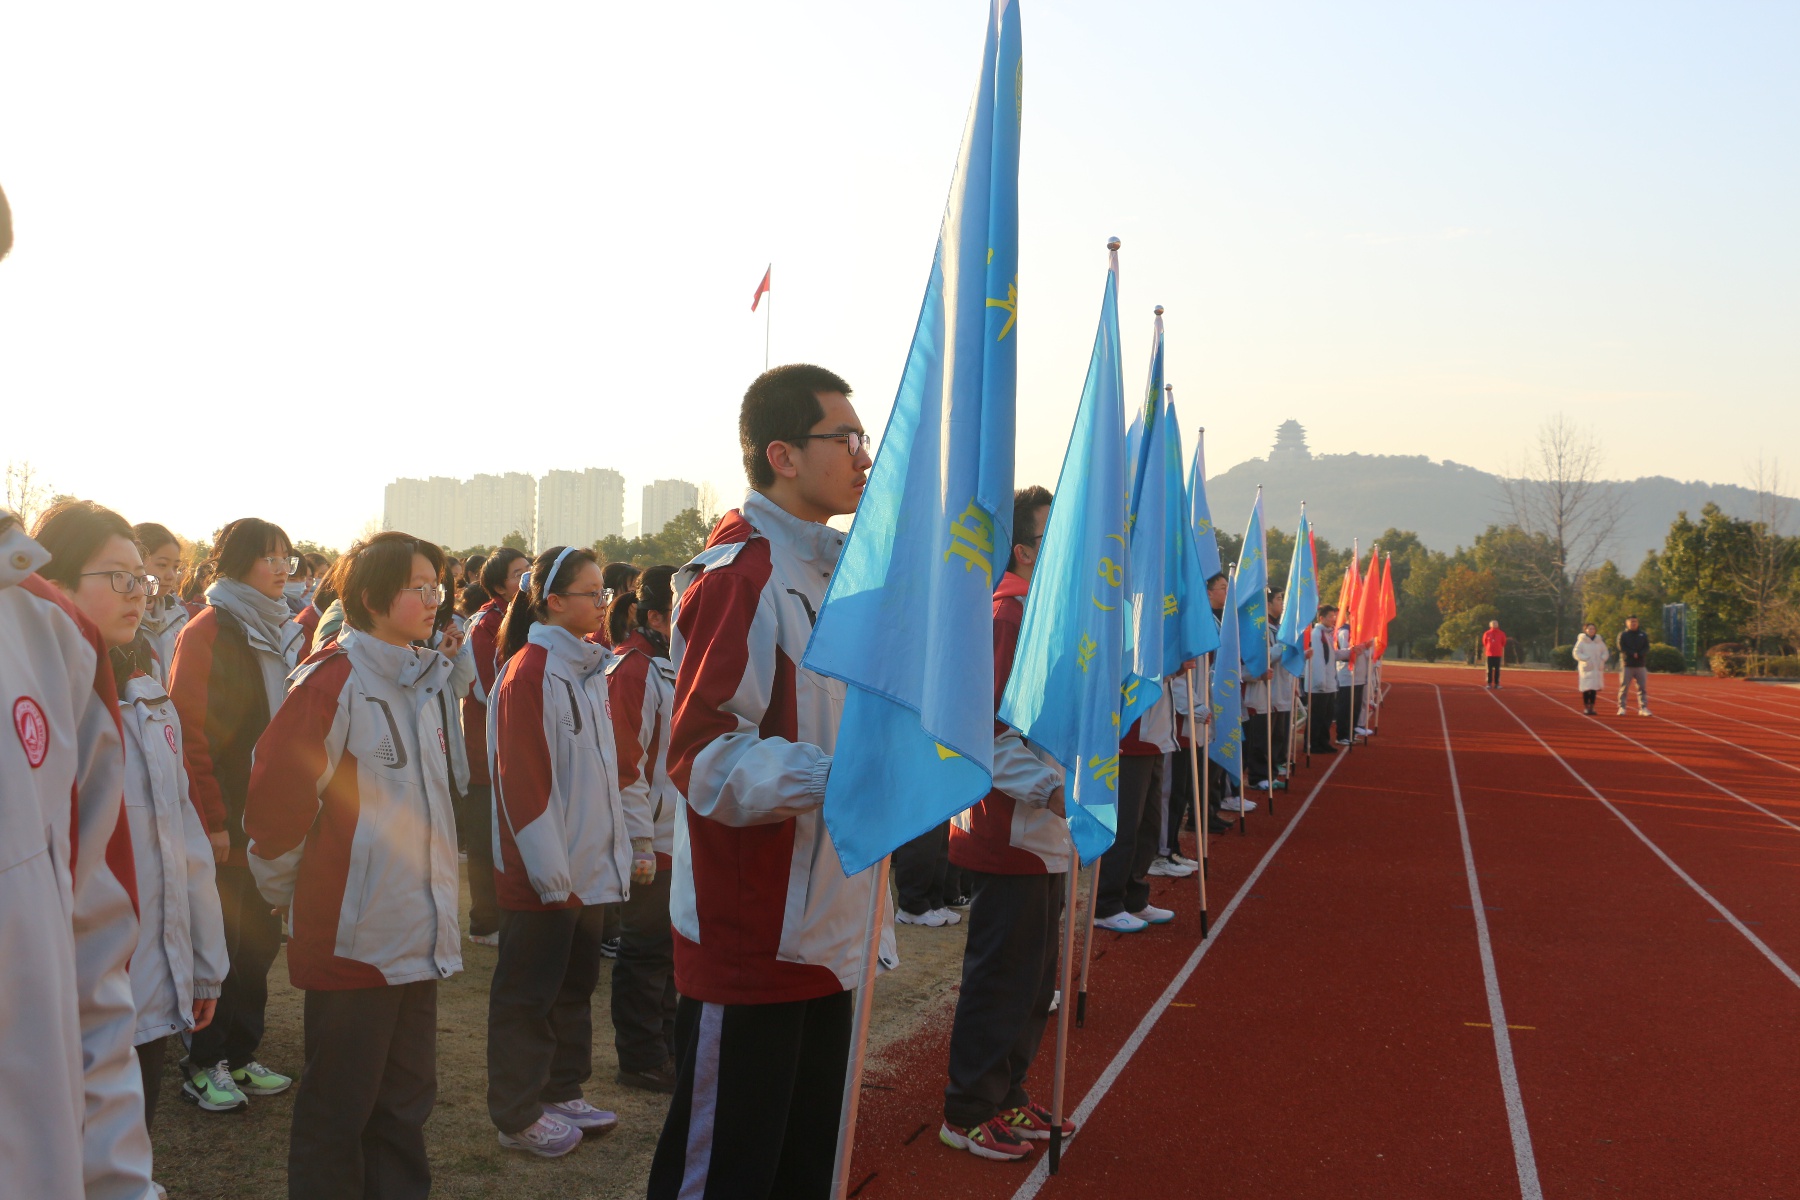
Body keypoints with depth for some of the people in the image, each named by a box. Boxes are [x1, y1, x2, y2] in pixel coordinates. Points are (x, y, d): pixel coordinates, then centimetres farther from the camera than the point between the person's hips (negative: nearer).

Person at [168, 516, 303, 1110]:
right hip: (225, 817, -7)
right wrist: (212, 819, -18)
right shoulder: (208, 631, -12)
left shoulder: (283, 633, 11)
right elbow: (190, 731, -16)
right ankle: (203, 1066, 15)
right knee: (220, 942, 2)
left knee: (260, 937, 12)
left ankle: (240, 1055, 24)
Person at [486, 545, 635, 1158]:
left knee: (576, 982, 18)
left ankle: (562, 1093, 31)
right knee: (528, 995, 4)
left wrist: (626, 846, 13)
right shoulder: (529, 672, -15)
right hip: (544, 876, -8)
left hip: (590, 869, 8)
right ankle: (518, 1115, 16)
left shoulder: (588, 669, 11)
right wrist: (551, 872, -19)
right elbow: (521, 779, -18)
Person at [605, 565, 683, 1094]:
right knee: (646, 950, 2)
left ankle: (667, 1044, 31)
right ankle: (641, 1060, 14)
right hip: (649, 840, -9)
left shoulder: (673, 665, 13)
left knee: (667, 947, 18)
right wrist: (640, 839, -20)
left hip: (678, 836, 9)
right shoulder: (633, 669, -17)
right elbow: (624, 763, -20)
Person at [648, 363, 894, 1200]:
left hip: (823, 931, 9)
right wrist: (837, 777, -31)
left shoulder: (827, 570, 15)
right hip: (749, 936, -9)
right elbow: (705, 755, -22)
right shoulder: (739, 573, -15)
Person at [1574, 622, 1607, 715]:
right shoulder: (1581, 641, -1)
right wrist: (1586, 659, -15)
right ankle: (1586, 707, 2)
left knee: (1594, 688, 1)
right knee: (1586, 688, -6)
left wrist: (1602, 660, -2)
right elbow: (1576, 653, -4)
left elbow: (1605, 652, 16)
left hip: (1597, 668, 3)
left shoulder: (1599, 641, 9)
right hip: (1586, 668, -3)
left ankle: (1591, 707, 8)